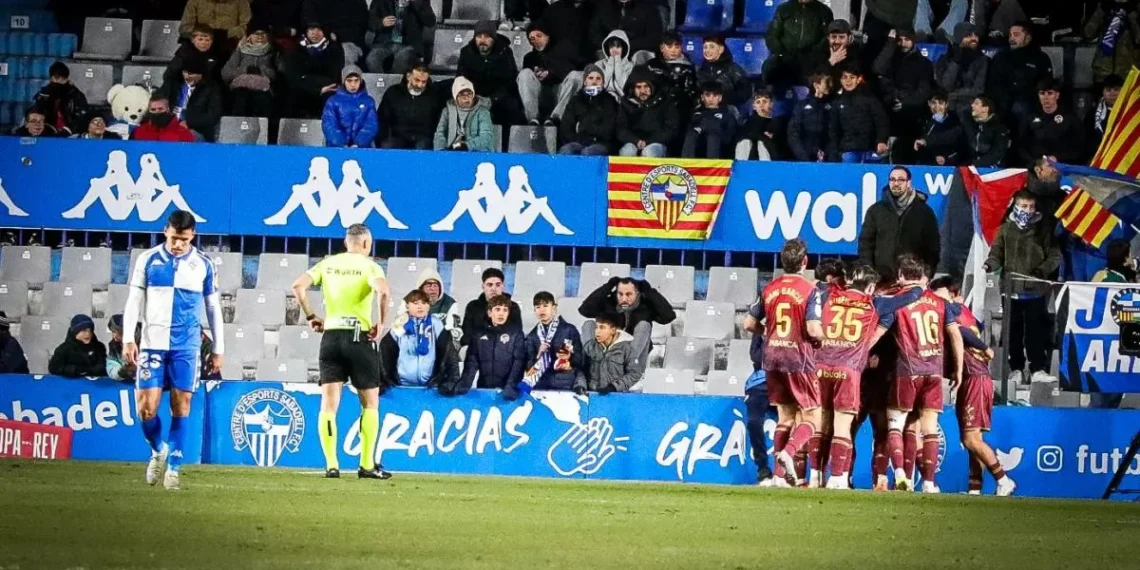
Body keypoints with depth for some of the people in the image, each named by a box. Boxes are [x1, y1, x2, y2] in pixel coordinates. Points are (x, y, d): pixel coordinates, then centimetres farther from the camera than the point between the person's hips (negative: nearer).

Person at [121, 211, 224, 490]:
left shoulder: (204, 265, 5)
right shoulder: (148, 260, 3)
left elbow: (214, 308, 11)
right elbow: (134, 300, 5)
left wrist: (218, 349, 10)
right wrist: (128, 338, -4)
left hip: (186, 346, 0)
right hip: (152, 343, 0)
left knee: (181, 405, -3)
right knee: (146, 406, -6)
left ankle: (174, 467, 7)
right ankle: (159, 451, 22)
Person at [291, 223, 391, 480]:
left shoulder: (328, 264, 9)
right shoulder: (369, 265, -2)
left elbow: (299, 285, -1)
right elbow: (383, 291, -21)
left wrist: (310, 317, 7)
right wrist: (382, 324, -11)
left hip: (331, 335, 3)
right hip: (360, 337, -3)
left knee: (329, 404, 3)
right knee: (370, 403, 9)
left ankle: (331, 465, -3)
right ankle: (367, 465, 5)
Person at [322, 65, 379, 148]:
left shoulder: (368, 101, 7)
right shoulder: (333, 101, 5)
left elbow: (371, 126, -1)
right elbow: (329, 125, -5)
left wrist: (357, 144, -17)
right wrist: (341, 145, -20)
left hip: (361, 149, 0)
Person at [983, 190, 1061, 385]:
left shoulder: (1043, 229, 6)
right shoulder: (1006, 229, 9)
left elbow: (1055, 256, 5)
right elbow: (997, 254, 6)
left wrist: (1043, 269, -12)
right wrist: (990, 264, -15)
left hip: (1036, 290, -1)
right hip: (1012, 289, 1)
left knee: (1036, 330, -4)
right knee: (1013, 332, 4)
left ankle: (1038, 369, 0)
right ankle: (1015, 369, 12)